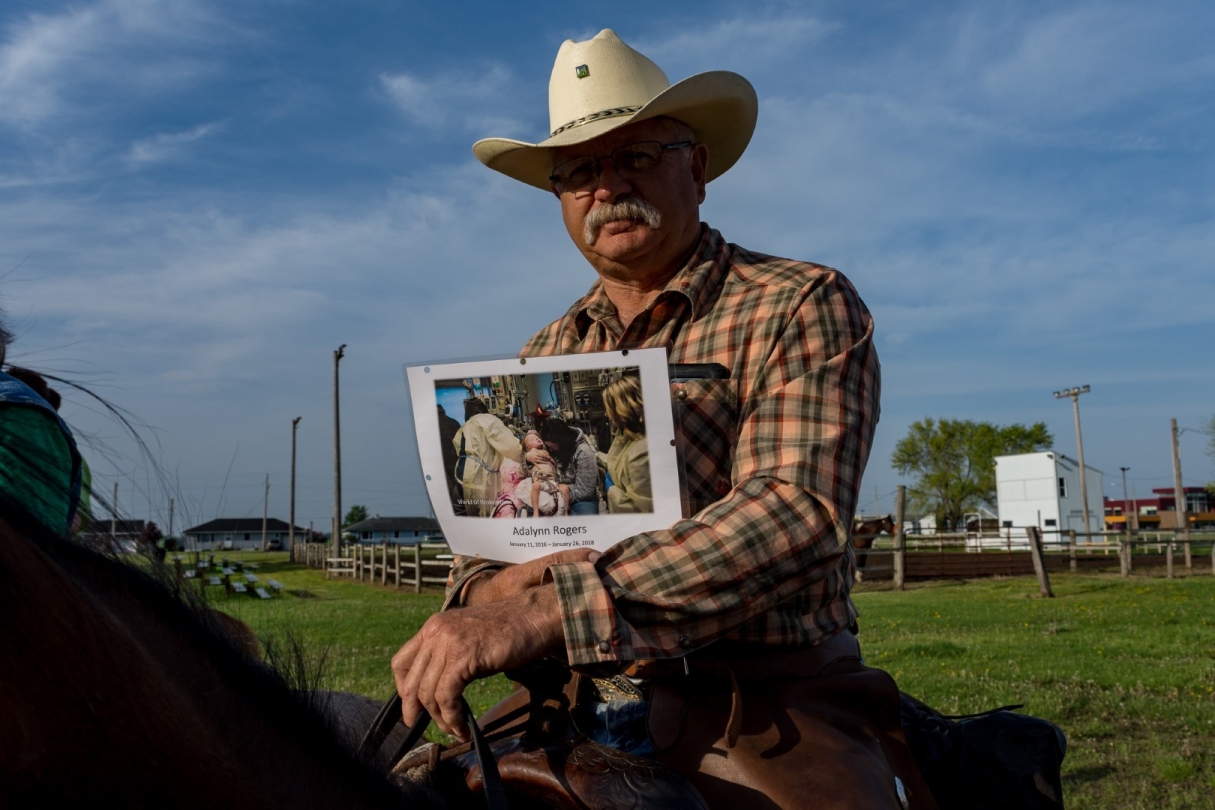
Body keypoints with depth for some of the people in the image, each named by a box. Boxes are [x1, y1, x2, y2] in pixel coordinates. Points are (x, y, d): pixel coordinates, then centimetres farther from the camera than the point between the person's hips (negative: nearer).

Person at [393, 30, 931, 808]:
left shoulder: (801, 306, -5)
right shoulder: (545, 356, 12)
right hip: (581, 707, 4)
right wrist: (491, 588, -13)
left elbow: (795, 512, -19)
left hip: (768, 709, -4)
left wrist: (549, 607, -29)